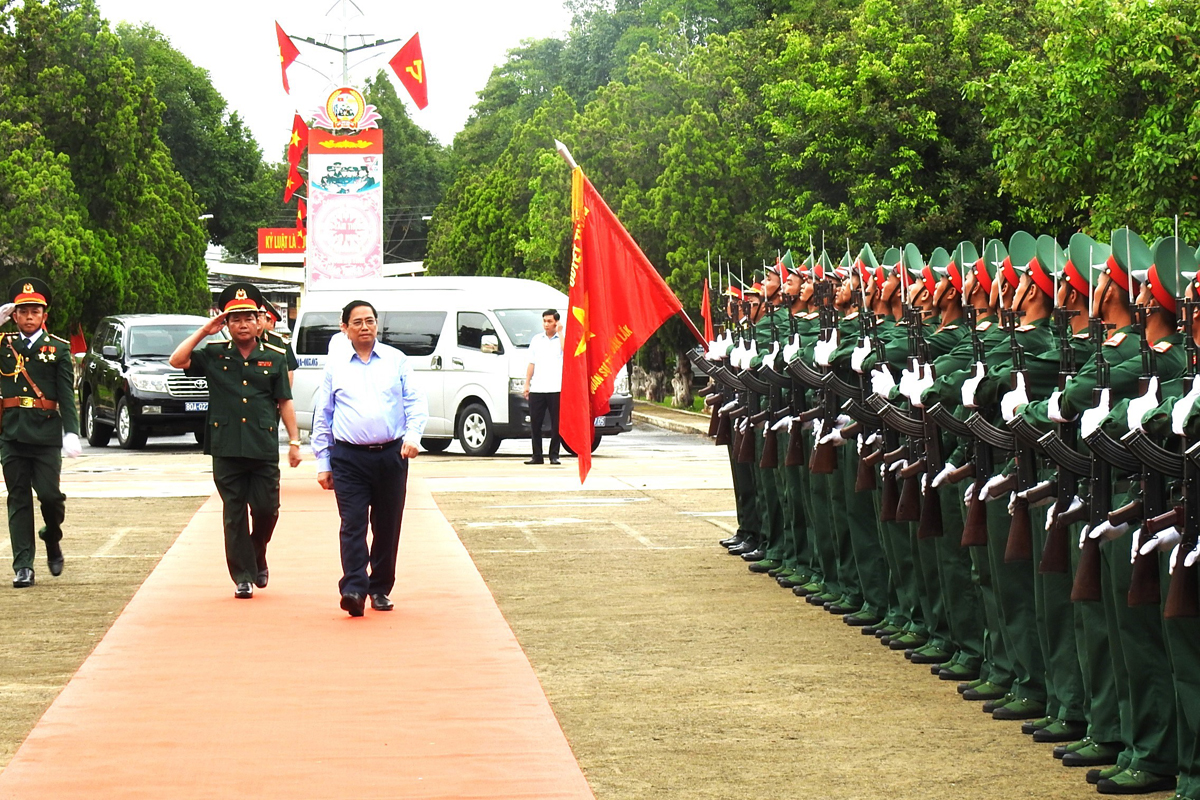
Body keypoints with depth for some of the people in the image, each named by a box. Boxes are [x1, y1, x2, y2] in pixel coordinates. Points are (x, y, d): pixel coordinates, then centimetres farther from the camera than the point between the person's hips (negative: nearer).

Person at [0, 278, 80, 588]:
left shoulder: (58, 348, 4)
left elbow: (67, 395, 0)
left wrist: (71, 433, -11)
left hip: (46, 434, -2)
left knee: (50, 494, -6)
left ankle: (52, 539, 25)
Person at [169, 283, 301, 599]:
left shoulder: (275, 357, 8)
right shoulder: (214, 355, 7)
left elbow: (285, 403, 8)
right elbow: (177, 361, -3)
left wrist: (294, 441, 3)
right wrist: (204, 332, -2)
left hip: (264, 448, 0)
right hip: (226, 449, 0)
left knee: (266, 509, 0)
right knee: (234, 515, 2)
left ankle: (258, 559, 27)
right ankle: (243, 577, 8)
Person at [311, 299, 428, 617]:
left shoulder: (395, 360, 9)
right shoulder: (335, 364, 8)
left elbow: (416, 402, 8)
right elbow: (322, 415, 10)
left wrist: (413, 435, -11)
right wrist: (323, 462, 6)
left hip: (391, 456, 1)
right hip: (349, 458, -1)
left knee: (387, 526, 6)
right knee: (353, 525, -12)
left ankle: (380, 589, 18)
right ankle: (353, 590, -20)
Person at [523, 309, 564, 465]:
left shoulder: (563, 339, 6)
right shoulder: (536, 339, 16)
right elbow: (531, 364, 18)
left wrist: (559, 333, -9)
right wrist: (527, 384, 11)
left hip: (556, 389, -3)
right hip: (537, 388, 3)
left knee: (556, 424, -1)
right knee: (535, 423, 2)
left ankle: (554, 455, 5)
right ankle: (537, 456, 8)